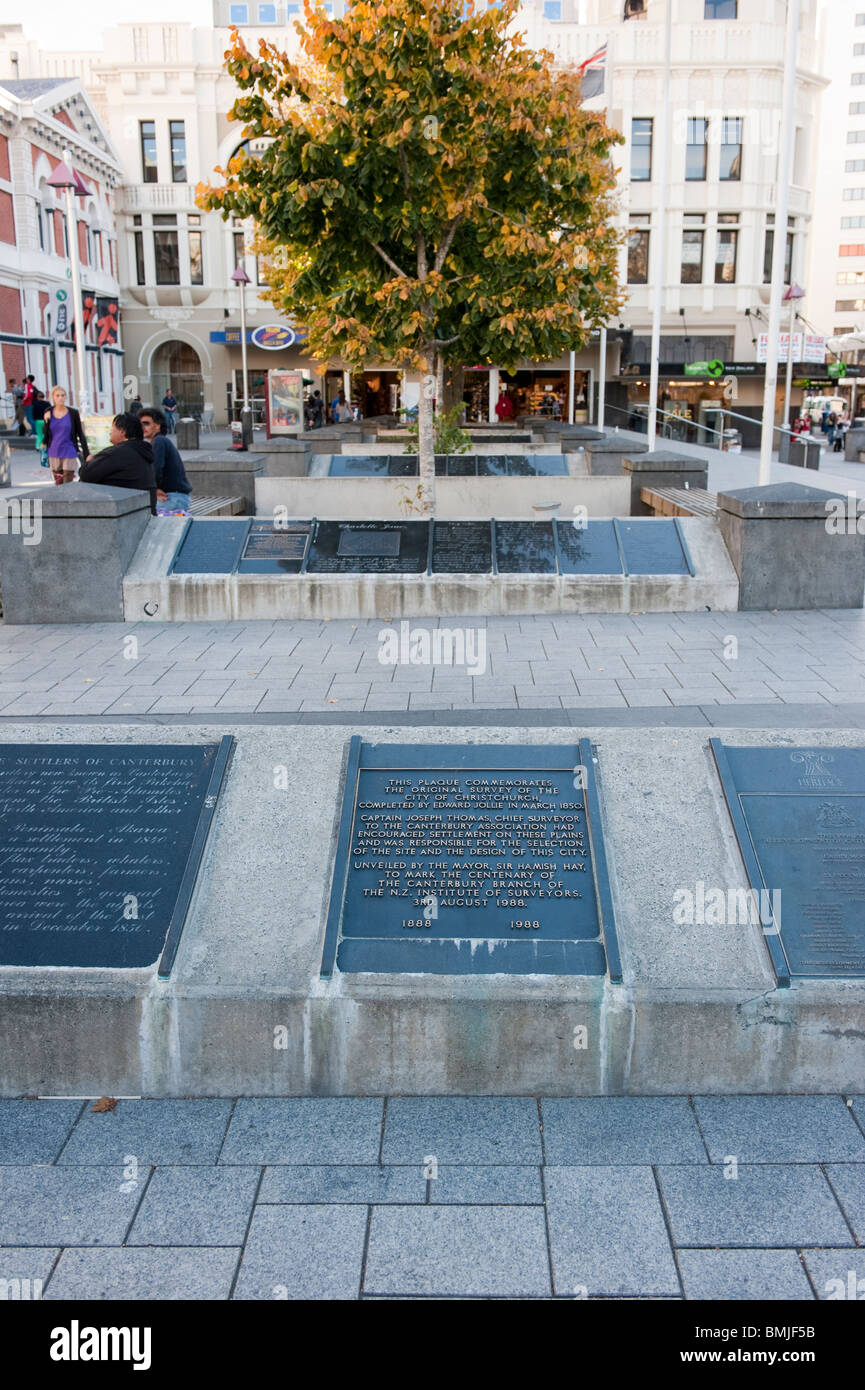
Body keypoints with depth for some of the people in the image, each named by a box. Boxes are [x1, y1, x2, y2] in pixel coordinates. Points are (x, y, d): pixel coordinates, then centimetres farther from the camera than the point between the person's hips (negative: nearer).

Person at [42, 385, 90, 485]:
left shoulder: (73, 413, -4)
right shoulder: (48, 413, 3)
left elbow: (80, 434, 1)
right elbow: (45, 434, 5)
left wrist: (86, 454, -4)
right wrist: (46, 421, -12)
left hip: (69, 453, -3)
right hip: (54, 453, 3)